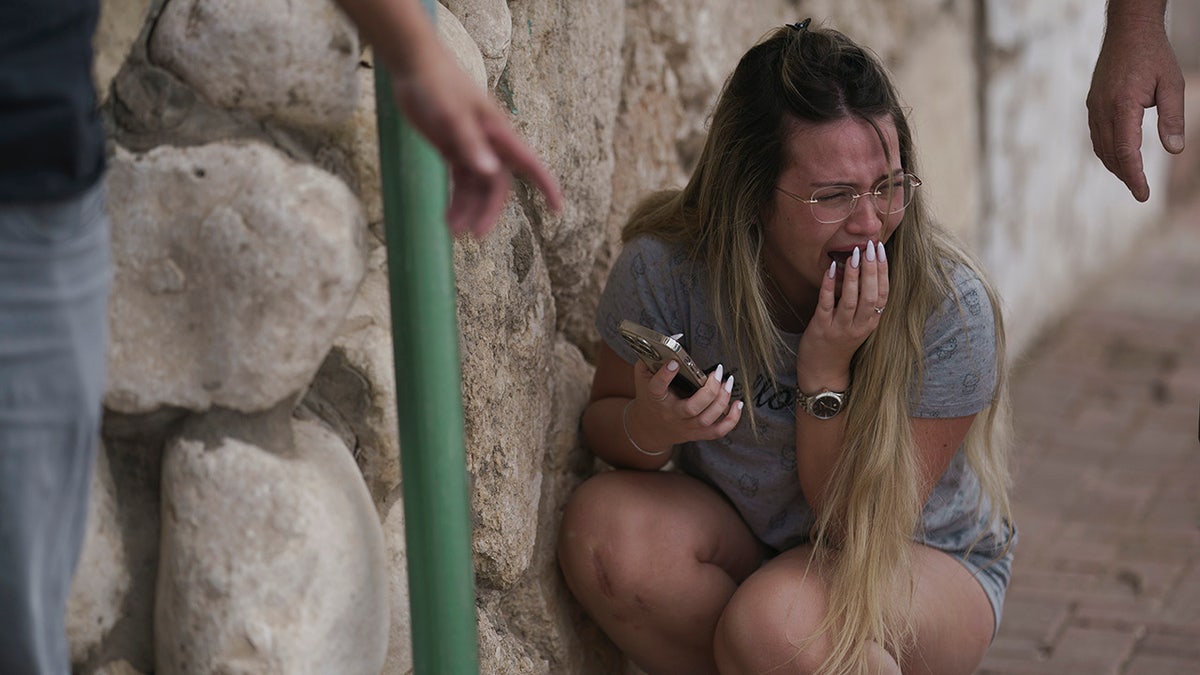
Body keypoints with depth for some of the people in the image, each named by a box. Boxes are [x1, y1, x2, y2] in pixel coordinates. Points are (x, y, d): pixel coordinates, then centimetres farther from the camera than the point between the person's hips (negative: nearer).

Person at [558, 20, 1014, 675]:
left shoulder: (949, 307, -24)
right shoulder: (667, 268, -20)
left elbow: (861, 527, -18)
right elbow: (602, 420, -2)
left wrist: (827, 370, -32)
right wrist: (649, 428, -27)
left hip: (926, 565, -3)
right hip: (741, 542, 3)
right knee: (603, 522, -27)